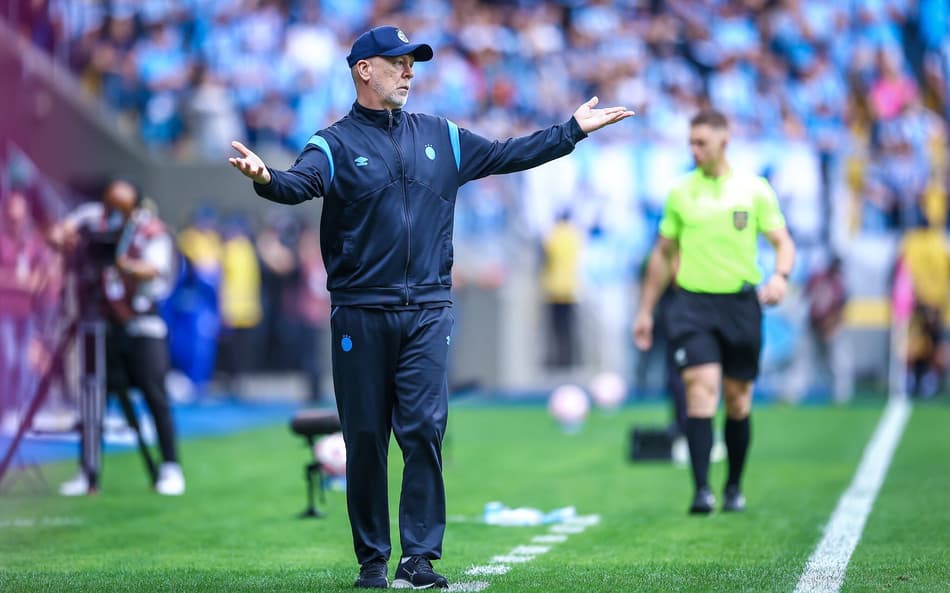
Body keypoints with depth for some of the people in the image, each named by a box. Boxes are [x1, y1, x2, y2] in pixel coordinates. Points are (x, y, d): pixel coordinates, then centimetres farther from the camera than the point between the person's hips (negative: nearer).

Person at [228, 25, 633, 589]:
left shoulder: (442, 138, 15)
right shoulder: (336, 143, 1)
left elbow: (508, 155, 21)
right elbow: (301, 183, -18)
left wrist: (574, 130, 18)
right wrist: (267, 179, -41)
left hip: (428, 312, 2)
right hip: (360, 313, -2)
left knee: (425, 431, -6)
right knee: (366, 438, 1)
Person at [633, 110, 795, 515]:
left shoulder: (754, 189, 3)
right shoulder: (680, 192, 7)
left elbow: (783, 242, 4)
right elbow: (663, 254, 16)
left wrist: (780, 276, -17)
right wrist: (646, 310, 15)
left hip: (741, 303, 0)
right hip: (693, 303, 0)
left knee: (738, 401, 6)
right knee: (701, 389, -16)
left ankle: (734, 488, 22)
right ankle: (701, 491, -20)